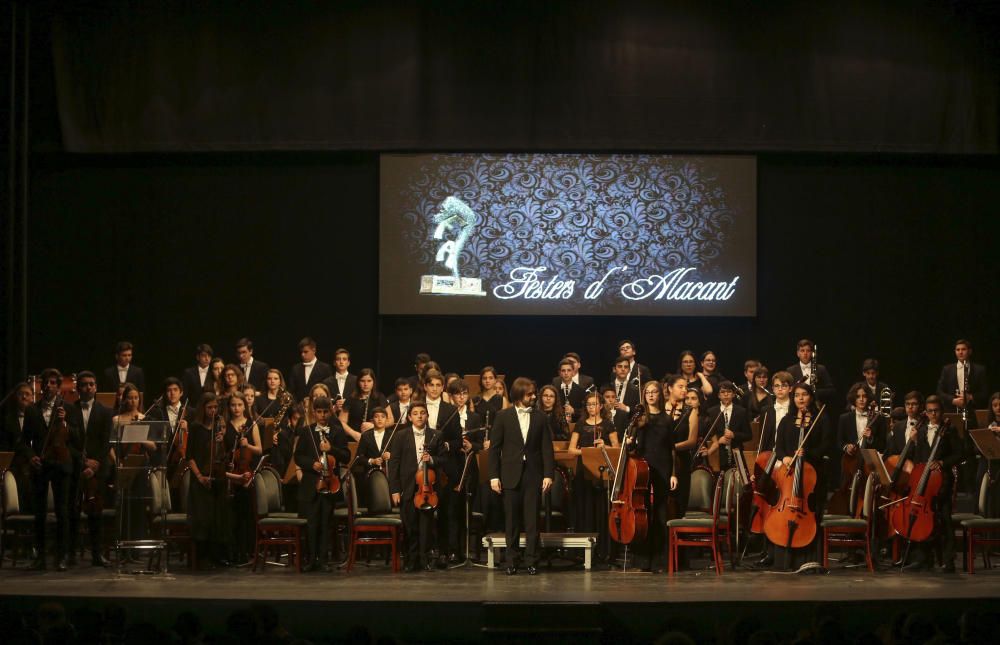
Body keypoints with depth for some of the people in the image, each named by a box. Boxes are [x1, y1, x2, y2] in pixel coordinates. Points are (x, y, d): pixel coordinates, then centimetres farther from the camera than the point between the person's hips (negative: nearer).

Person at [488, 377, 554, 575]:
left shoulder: (539, 417, 6)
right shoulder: (503, 416, 2)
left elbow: (546, 448, 4)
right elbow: (494, 447, 1)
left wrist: (548, 474, -5)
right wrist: (494, 475, -4)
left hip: (533, 474, 1)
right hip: (511, 475, -1)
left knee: (532, 520, 1)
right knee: (512, 520, 4)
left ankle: (531, 561, 7)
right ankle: (511, 561, 12)